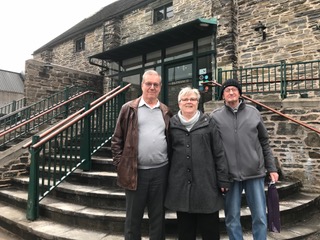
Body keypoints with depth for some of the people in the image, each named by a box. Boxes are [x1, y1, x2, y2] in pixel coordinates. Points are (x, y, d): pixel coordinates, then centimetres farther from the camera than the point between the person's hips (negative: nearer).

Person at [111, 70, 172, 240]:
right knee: (133, 217, 13)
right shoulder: (129, 109, 0)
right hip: (135, 172, -2)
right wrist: (120, 165, -4)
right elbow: (117, 140, 1)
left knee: (158, 217, 15)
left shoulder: (166, 112, 9)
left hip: (160, 171, 2)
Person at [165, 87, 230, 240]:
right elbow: (168, 154, 10)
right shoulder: (172, 124, 7)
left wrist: (223, 180, -3)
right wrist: (166, 180, 9)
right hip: (180, 186, 1)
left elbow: (219, 153, 1)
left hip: (206, 184, -1)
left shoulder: (208, 123, 3)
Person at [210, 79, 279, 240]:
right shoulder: (215, 116, 0)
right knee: (232, 219, 11)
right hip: (229, 174, -1)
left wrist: (271, 168, 8)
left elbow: (264, 143, 10)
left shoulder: (253, 112, 6)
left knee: (260, 217, 9)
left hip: (255, 173, 1)